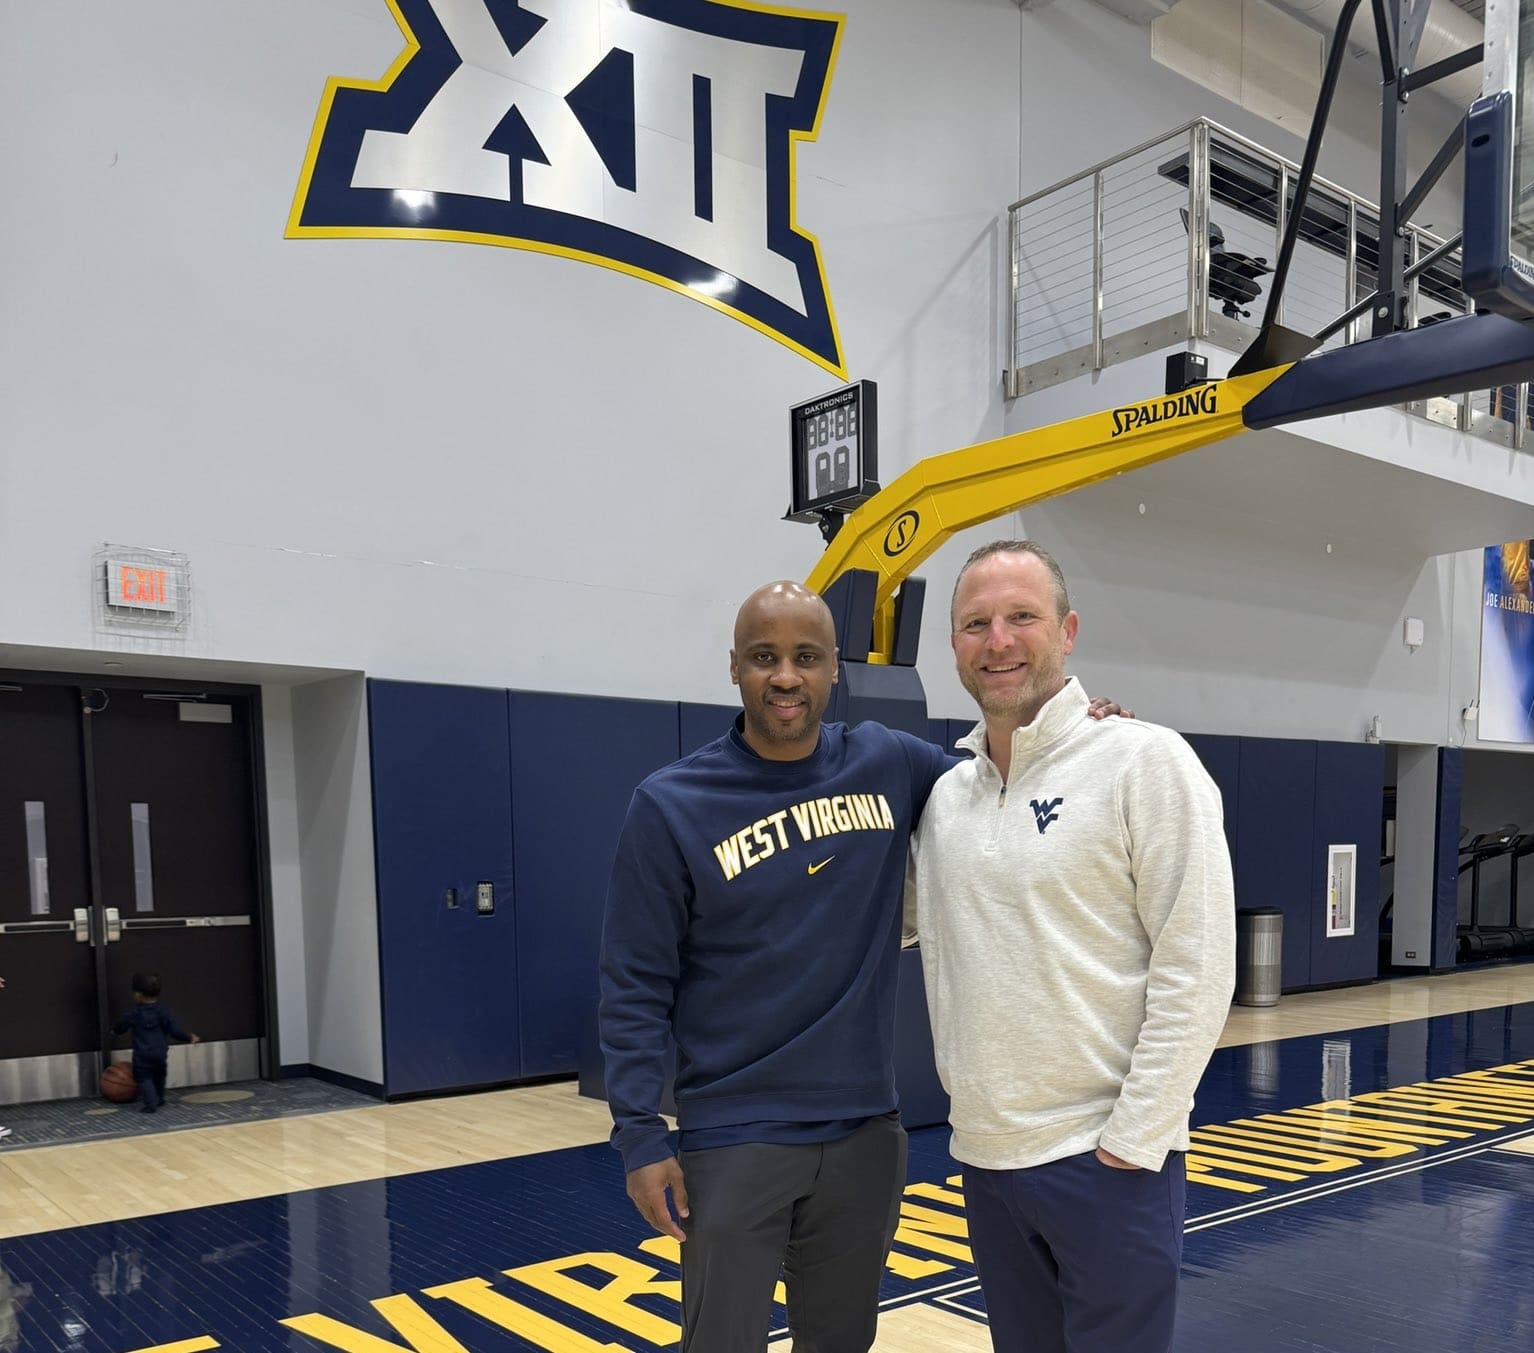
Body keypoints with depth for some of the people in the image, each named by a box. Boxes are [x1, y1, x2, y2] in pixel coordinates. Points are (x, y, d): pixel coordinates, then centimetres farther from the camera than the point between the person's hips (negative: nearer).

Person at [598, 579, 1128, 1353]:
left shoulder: (889, 765, 0)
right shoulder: (671, 806, -9)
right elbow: (635, 991, -7)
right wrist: (640, 1136, -11)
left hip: (864, 1133, 4)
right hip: (733, 1142, -3)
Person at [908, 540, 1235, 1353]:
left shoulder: (1145, 760, -10)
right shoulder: (941, 790, 7)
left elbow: (1197, 970, -13)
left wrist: (1131, 1141, -15)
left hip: (1106, 1160, -5)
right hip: (984, 1157, 6)